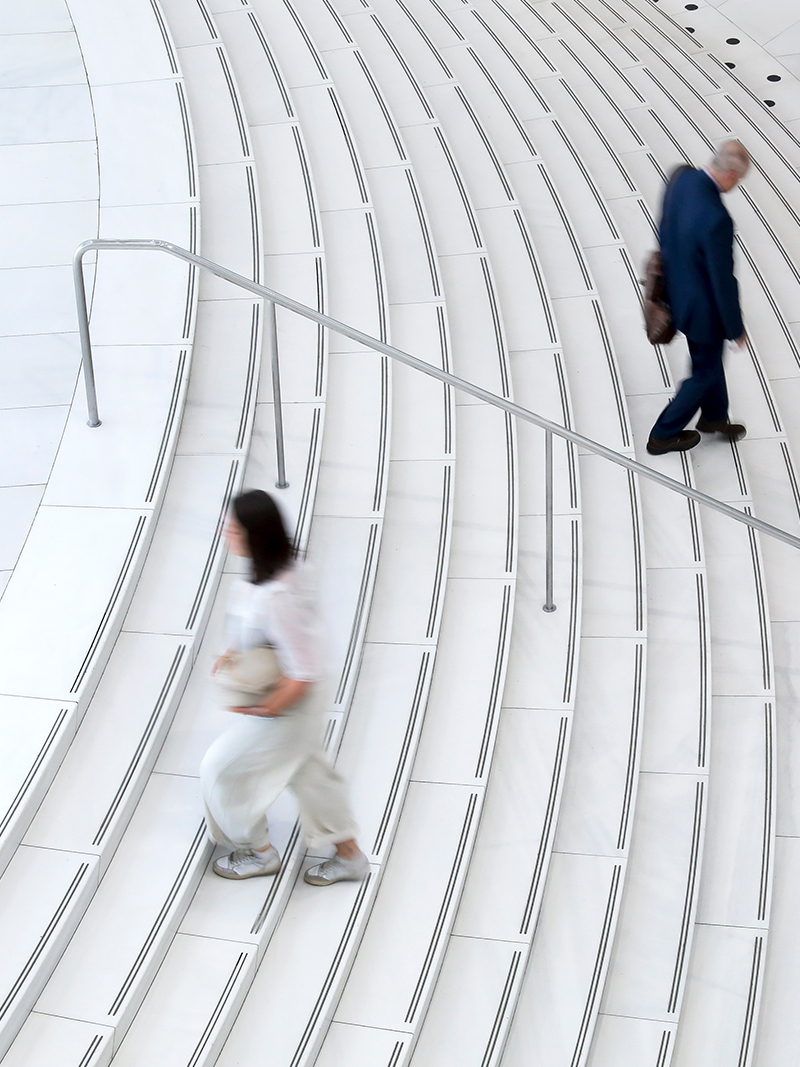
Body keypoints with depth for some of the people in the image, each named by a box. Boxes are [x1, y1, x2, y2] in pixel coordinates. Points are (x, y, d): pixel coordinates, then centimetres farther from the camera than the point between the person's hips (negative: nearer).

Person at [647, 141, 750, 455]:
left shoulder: (682, 178, -15)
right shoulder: (717, 219, -39)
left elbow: (664, 229, 5)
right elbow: (723, 281, -27)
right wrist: (736, 329, -12)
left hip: (677, 286, 8)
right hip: (703, 308, -8)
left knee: (710, 357, 31)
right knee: (705, 373, 18)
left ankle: (714, 416, 55)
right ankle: (663, 435, 35)